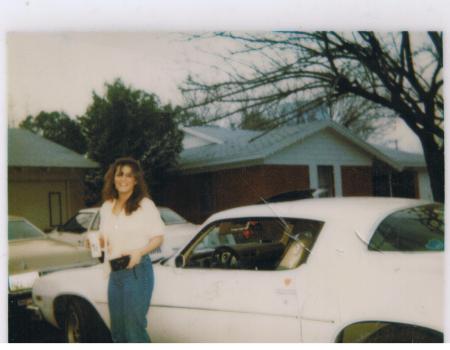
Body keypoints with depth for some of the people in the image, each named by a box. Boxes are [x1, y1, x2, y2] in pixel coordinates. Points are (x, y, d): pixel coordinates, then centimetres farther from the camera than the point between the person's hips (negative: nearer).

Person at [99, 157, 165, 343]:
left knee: (134, 327, -5)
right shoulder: (106, 207, 10)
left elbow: (158, 237, -5)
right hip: (114, 273, 6)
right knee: (117, 329, 13)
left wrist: (139, 252, -21)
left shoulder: (145, 205, -6)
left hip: (137, 271, -6)